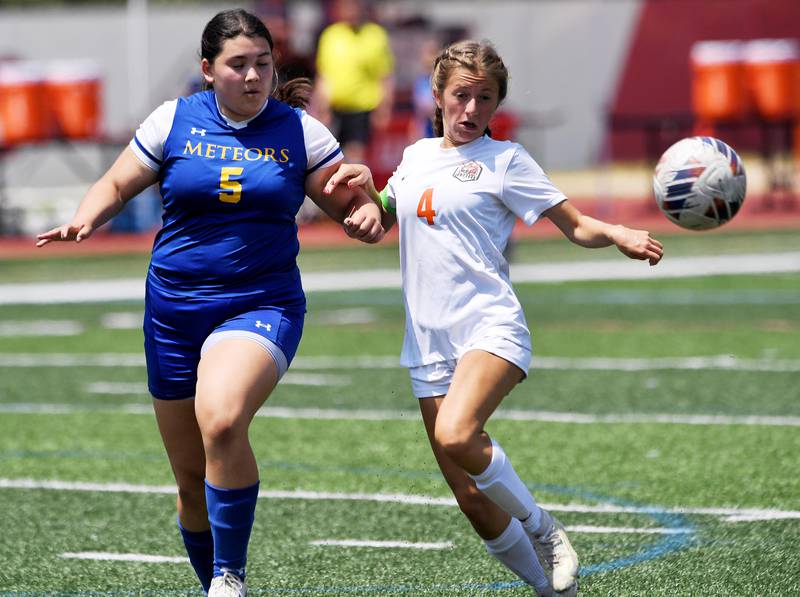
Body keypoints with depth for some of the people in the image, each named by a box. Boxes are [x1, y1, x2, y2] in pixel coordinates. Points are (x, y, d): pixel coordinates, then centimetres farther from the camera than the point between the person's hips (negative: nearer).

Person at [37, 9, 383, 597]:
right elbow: (116, 184, 11)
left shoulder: (298, 130, 0)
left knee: (221, 420, -32)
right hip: (174, 310, 3)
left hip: (262, 305, -3)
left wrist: (366, 215, -19)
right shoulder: (174, 120, 3)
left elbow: (353, 204, 4)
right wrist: (86, 219, -9)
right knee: (192, 478, 8)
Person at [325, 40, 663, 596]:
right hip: (429, 341, 5)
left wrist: (618, 234, -21)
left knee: (456, 436, -33)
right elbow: (379, 221, 32)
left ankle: (543, 530, -10)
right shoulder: (417, 155, 17)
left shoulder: (504, 158, 1)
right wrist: (363, 183, 10)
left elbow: (575, 225, 0)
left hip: (490, 324, -5)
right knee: (472, 502, 0)